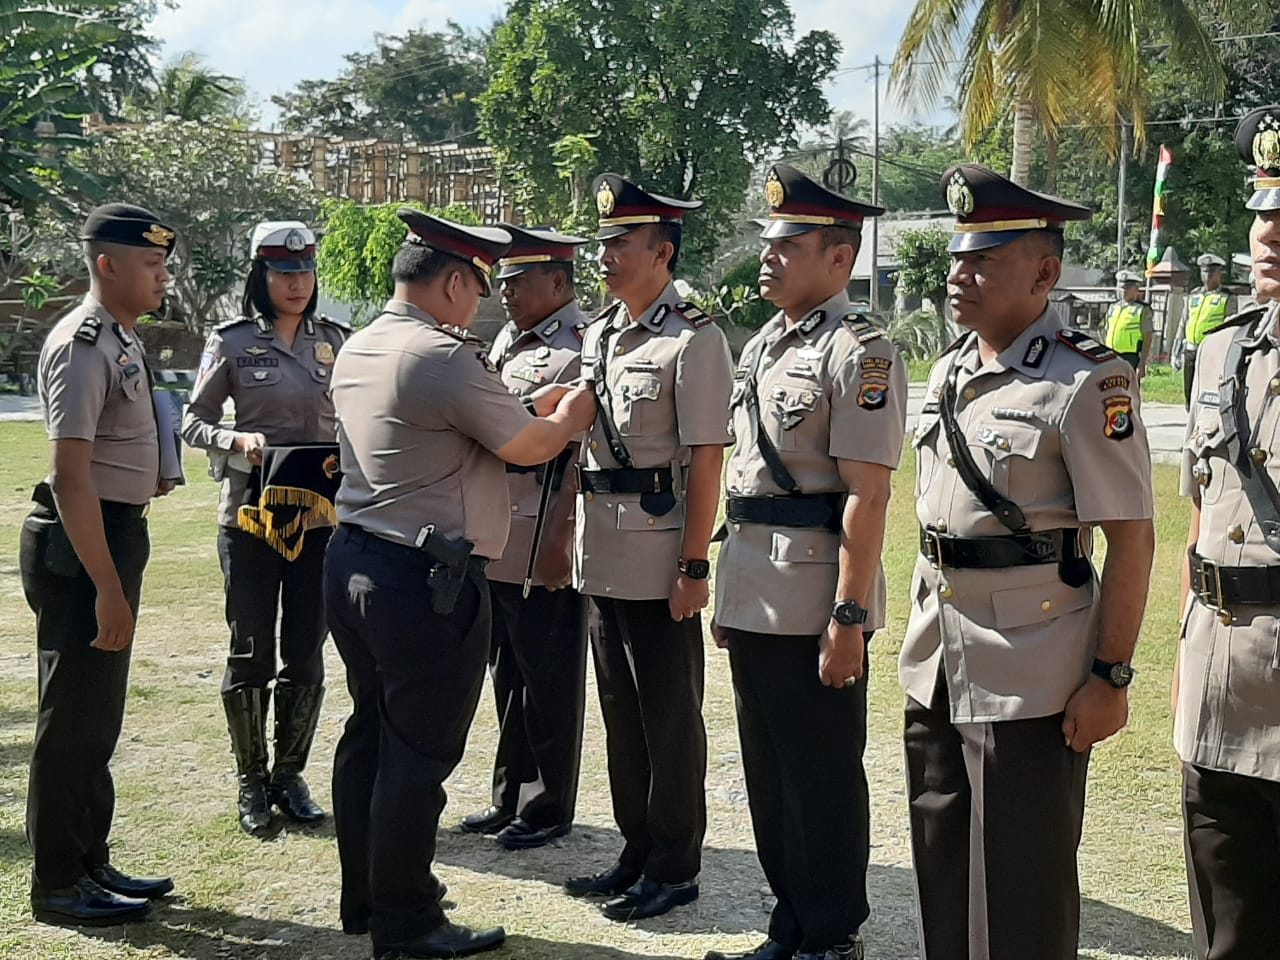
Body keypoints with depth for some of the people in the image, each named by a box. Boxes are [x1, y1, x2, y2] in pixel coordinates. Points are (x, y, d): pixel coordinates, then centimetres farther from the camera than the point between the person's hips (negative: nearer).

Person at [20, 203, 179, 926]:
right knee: (74, 716, 0)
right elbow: (71, 475, -23)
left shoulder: (124, 338, 12)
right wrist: (108, 588, -24)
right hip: (81, 543, -10)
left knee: (99, 713, 18)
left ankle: (92, 864, 30)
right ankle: (58, 886, 12)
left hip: (119, 533, 10)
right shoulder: (82, 346, -17)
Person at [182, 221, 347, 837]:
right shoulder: (232, 342, -1)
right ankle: (251, 782, 17)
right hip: (251, 511, -3)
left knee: (306, 654, 7)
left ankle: (290, 775, 22)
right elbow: (192, 422, 1)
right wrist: (237, 440, -18)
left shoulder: (335, 341, 7)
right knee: (251, 653, 3)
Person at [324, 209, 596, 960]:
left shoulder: (357, 351, 9)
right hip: (427, 581, -9)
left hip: (354, 561, 9)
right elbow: (528, 448, -9)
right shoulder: (445, 357, -18)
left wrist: (531, 408, 19)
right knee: (420, 755, 1)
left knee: (370, 734, 18)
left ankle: (365, 898, 30)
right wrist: (571, 414, 11)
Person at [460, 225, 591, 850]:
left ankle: (548, 808, 16)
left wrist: (557, 537, -20)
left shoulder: (584, 347, -11)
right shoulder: (506, 341, 16)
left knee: (549, 681, 4)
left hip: (545, 546, -8)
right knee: (508, 676, 16)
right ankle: (510, 797, 27)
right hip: (494, 543, 8)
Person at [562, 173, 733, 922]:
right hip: (604, 563, 8)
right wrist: (566, 538, 14)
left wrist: (695, 567, -16)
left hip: (662, 564, -8)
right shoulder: (600, 334, 12)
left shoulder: (694, 339, -11)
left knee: (670, 719, 4)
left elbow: (706, 461, -14)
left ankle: (675, 868, 17)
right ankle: (638, 853, 29)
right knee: (622, 713, 15)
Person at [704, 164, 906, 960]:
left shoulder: (860, 352, -13)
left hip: (814, 608, -9)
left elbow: (867, 495, -18)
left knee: (823, 780, 4)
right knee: (770, 773, 17)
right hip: (754, 600, 9)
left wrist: (849, 617, -22)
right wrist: (729, 592, 18)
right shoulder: (762, 346, 14)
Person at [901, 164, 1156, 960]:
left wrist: (1110, 677, -17)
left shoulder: (1088, 382, -15)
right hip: (938, 668, 8)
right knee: (941, 862, 19)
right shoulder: (948, 372, 9)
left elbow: (1132, 540, -16)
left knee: (1020, 888, 5)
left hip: (1031, 677, -7)